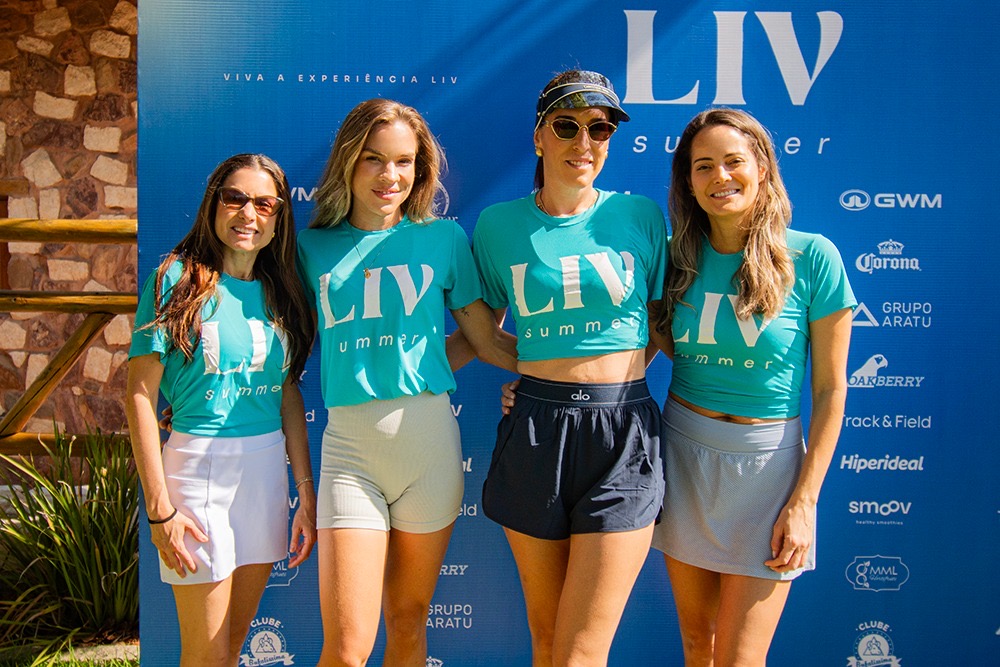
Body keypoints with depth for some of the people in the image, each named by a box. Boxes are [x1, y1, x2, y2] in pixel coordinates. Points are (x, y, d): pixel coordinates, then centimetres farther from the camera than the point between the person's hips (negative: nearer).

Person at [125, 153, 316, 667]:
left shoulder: (278, 291, 8)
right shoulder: (177, 279, -7)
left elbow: (288, 393, 11)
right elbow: (141, 396, -9)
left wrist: (307, 490, 7)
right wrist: (159, 508, -12)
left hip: (268, 465, 5)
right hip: (200, 466, -5)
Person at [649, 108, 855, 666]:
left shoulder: (812, 257, -10)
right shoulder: (680, 255, 0)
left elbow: (830, 388, -7)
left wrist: (805, 501, -9)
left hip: (766, 459, -3)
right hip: (683, 454, 4)